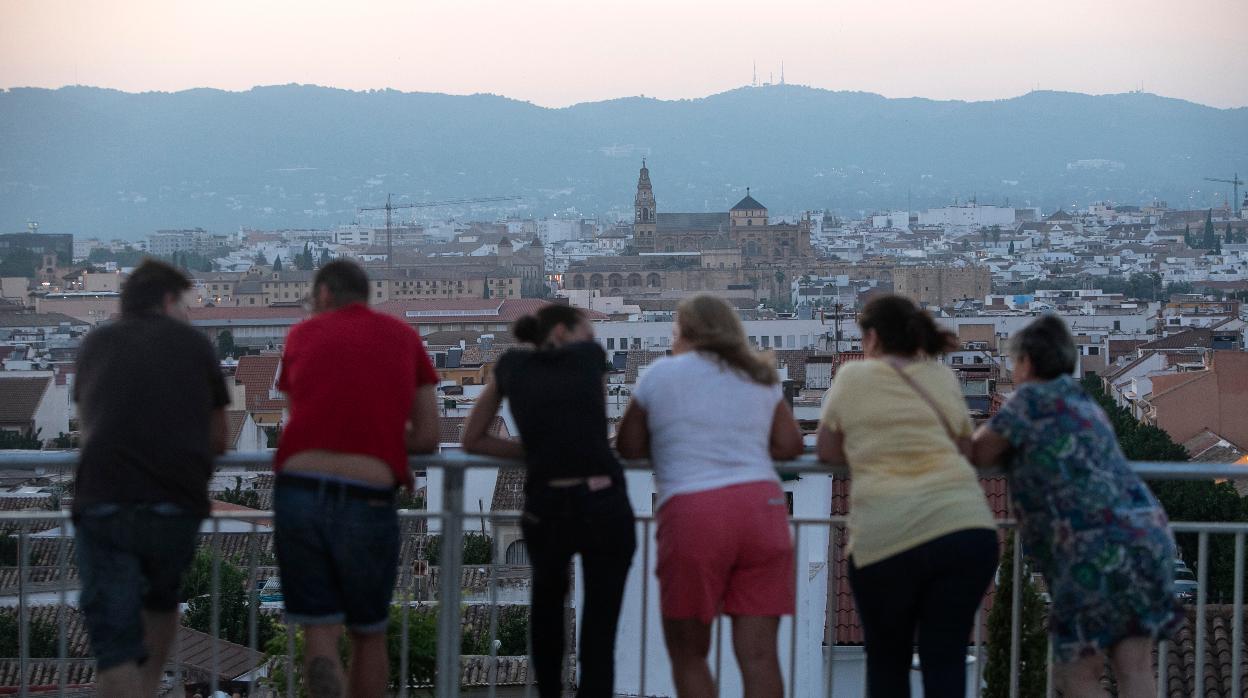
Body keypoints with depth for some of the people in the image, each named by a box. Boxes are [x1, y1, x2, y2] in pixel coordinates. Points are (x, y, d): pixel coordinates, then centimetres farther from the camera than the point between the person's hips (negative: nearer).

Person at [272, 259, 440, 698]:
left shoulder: (302, 334, 13)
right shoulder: (404, 338, 12)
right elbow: (428, 437, 10)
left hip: (298, 487, 0)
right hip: (368, 500, 0)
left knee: (320, 632, 4)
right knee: (368, 635, 17)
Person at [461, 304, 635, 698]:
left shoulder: (513, 366, 14)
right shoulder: (590, 355, 10)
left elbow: (473, 440, 20)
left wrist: (536, 453, 16)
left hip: (545, 512, 2)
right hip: (605, 507, -2)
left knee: (548, 600, 31)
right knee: (599, 629, 6)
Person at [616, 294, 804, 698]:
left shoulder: (661, 373, 8)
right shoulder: (760, 376, 18)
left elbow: (628, 447, 10)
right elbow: (790, 445, 15)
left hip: (692, 512, -3)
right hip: (762, 504, 3)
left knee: (688, 653, 9)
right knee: (758, 653, 1)